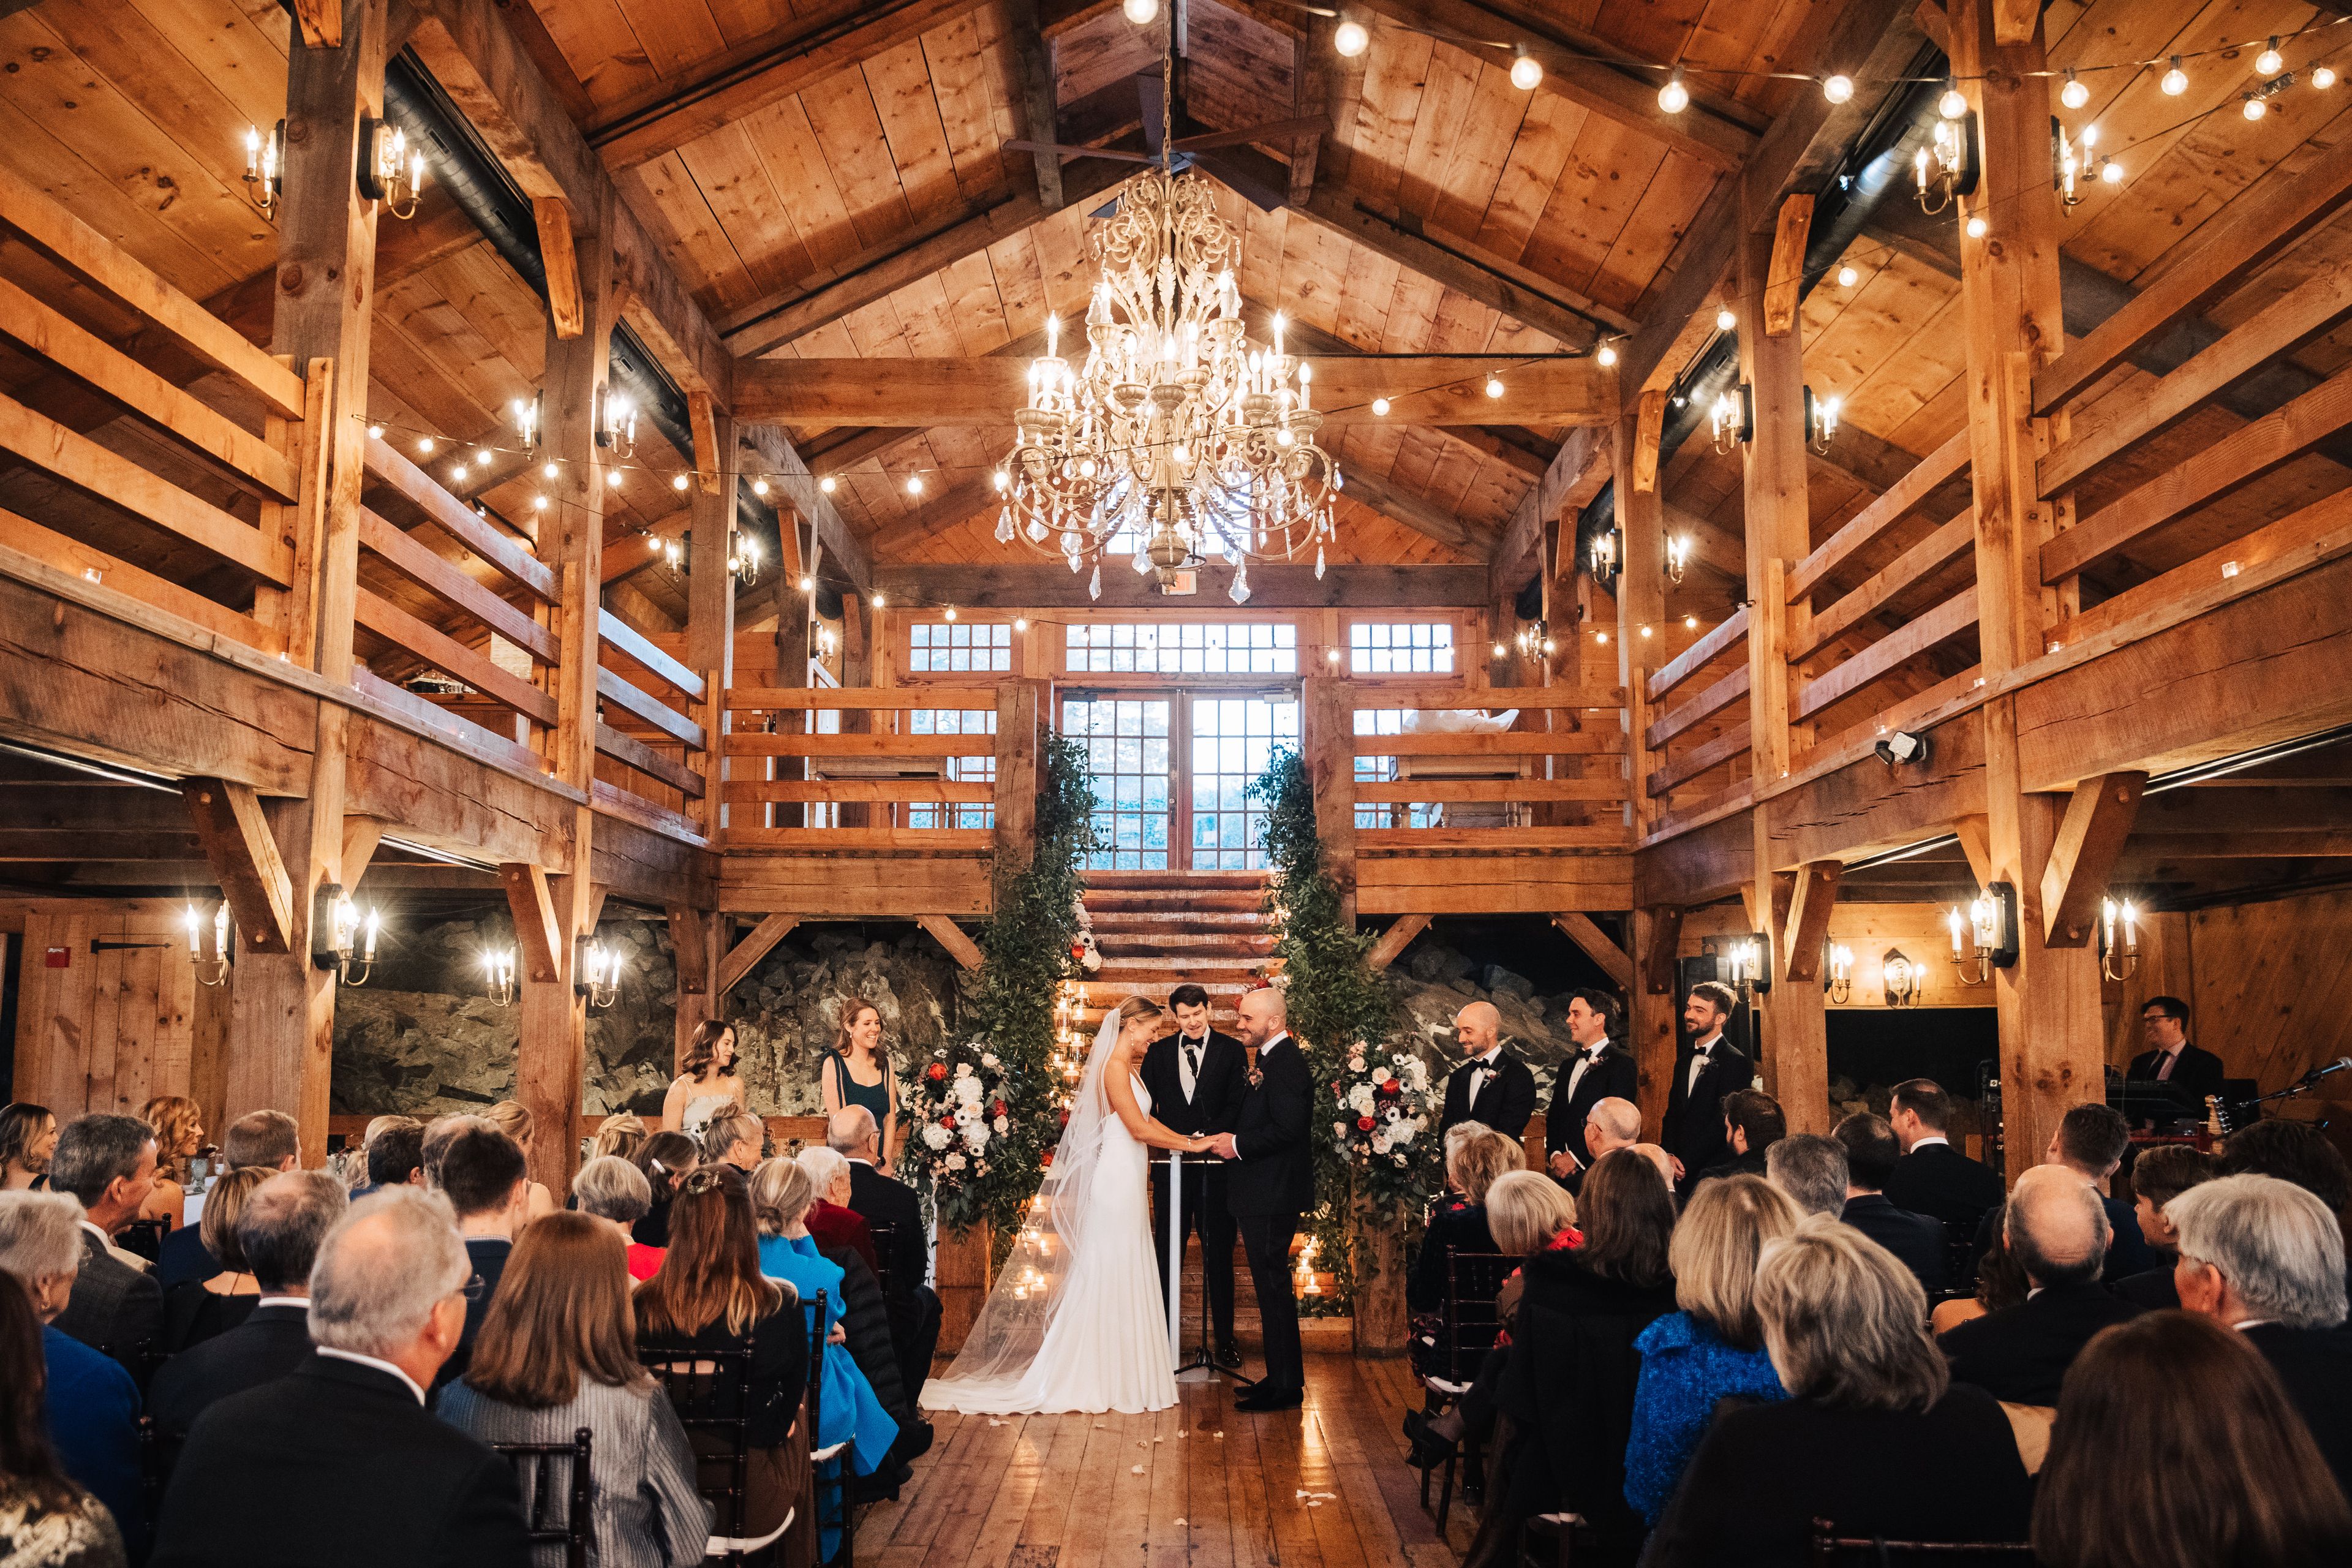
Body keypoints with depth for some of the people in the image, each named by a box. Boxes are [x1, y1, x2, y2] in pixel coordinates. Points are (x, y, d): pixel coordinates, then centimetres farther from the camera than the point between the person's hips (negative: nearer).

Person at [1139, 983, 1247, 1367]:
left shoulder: (1231, 1050, 3)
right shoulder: (1159, 1051, 11)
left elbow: (1237, 1103, -5)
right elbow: (1146, 1105, 11)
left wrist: (1208, 1136, -20)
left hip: (1215, 1166, -2)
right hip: (1170, 1164, 2)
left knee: (1219, 1255, 6)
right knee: (1166, 1253, 6)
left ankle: (1225, 1338, 15)